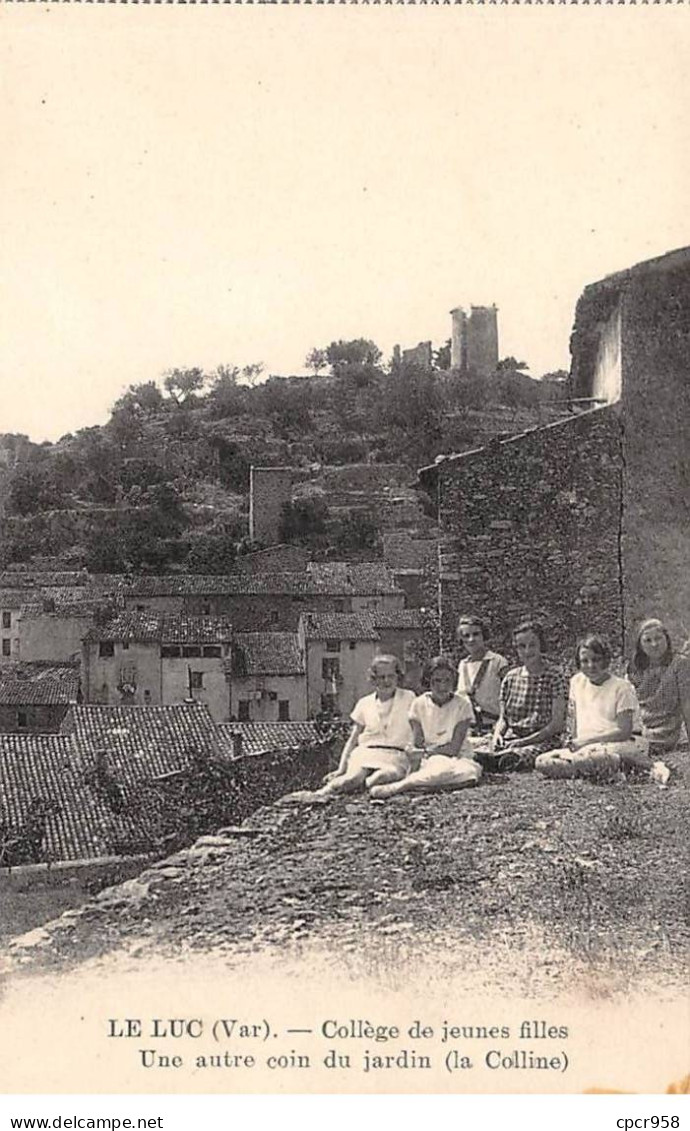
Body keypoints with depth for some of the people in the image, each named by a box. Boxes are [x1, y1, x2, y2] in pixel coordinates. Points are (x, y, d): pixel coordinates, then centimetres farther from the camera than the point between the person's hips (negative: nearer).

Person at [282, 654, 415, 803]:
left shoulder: (408, 698, 10)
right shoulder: (364, 703, 14)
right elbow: (352, 739, 14)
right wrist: (341, 769, 3)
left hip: (395, 757, -1)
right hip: (366, 753, 1)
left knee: (385, 775, -39)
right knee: (354, 776, -35)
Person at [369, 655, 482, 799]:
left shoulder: (462, 704, -5)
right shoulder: (419, 704, 2)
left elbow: (454, 748, -9)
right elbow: (418, 745, -2)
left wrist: (426, 751, -7)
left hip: (457, 759, -1)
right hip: (428, 760, 1)